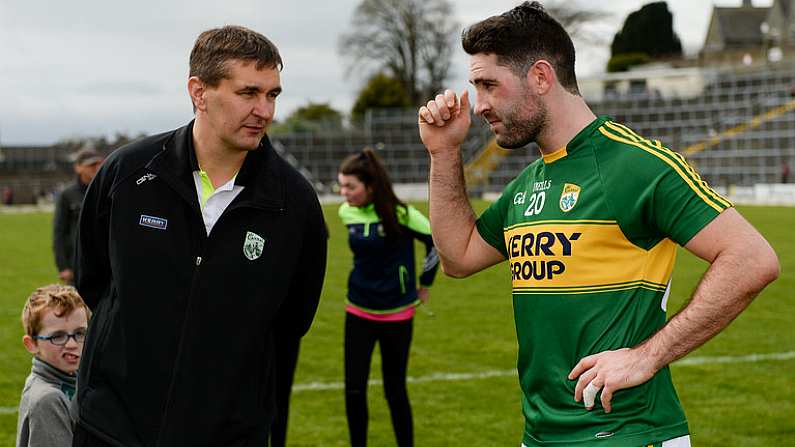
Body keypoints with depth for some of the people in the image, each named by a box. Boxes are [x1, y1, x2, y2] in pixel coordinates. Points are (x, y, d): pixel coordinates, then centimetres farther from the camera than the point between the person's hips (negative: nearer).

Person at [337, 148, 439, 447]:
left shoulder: (399, 214, -17)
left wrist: (424, 284, 4)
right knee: (354, 389, 0)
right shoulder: (347, 213, -4)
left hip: (396, 315, -3)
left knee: (395, 390, 3)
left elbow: (439, 240, -4)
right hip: (358, 312, 4)